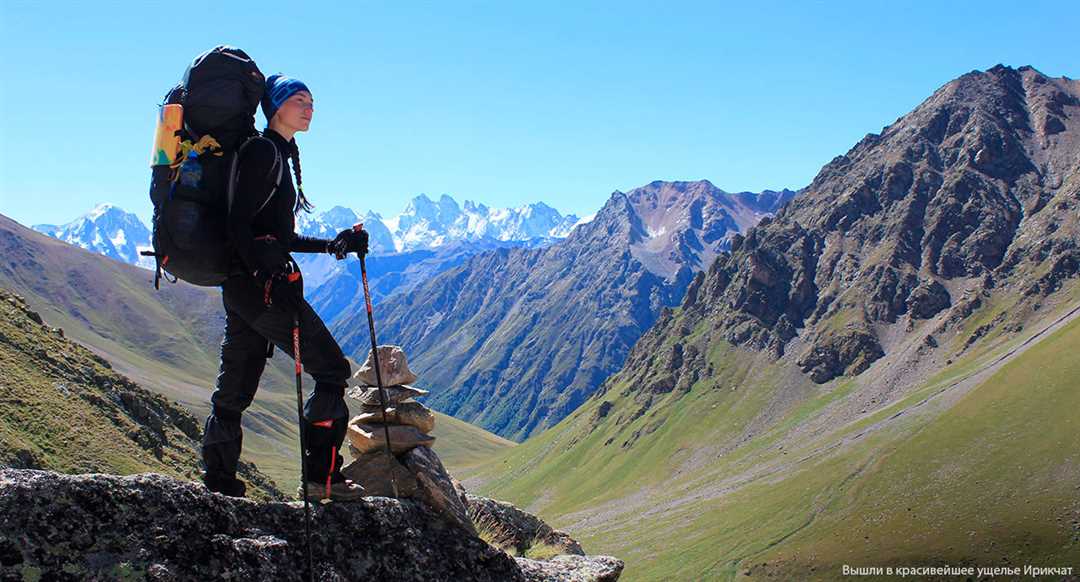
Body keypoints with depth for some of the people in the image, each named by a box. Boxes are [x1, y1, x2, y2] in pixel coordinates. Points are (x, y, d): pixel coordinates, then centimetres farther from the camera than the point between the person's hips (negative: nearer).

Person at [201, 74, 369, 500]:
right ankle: (321, 476, -1)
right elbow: (239, 225, -17)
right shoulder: (264, 152, -8)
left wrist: (335, 245, 20)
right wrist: (271, 278, -26)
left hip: (243, 286, 10)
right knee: (331, 368, -5)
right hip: (260, 284, -10)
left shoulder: (280, 155, 22)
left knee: (234, 389, 10)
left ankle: (219, 483, 17)